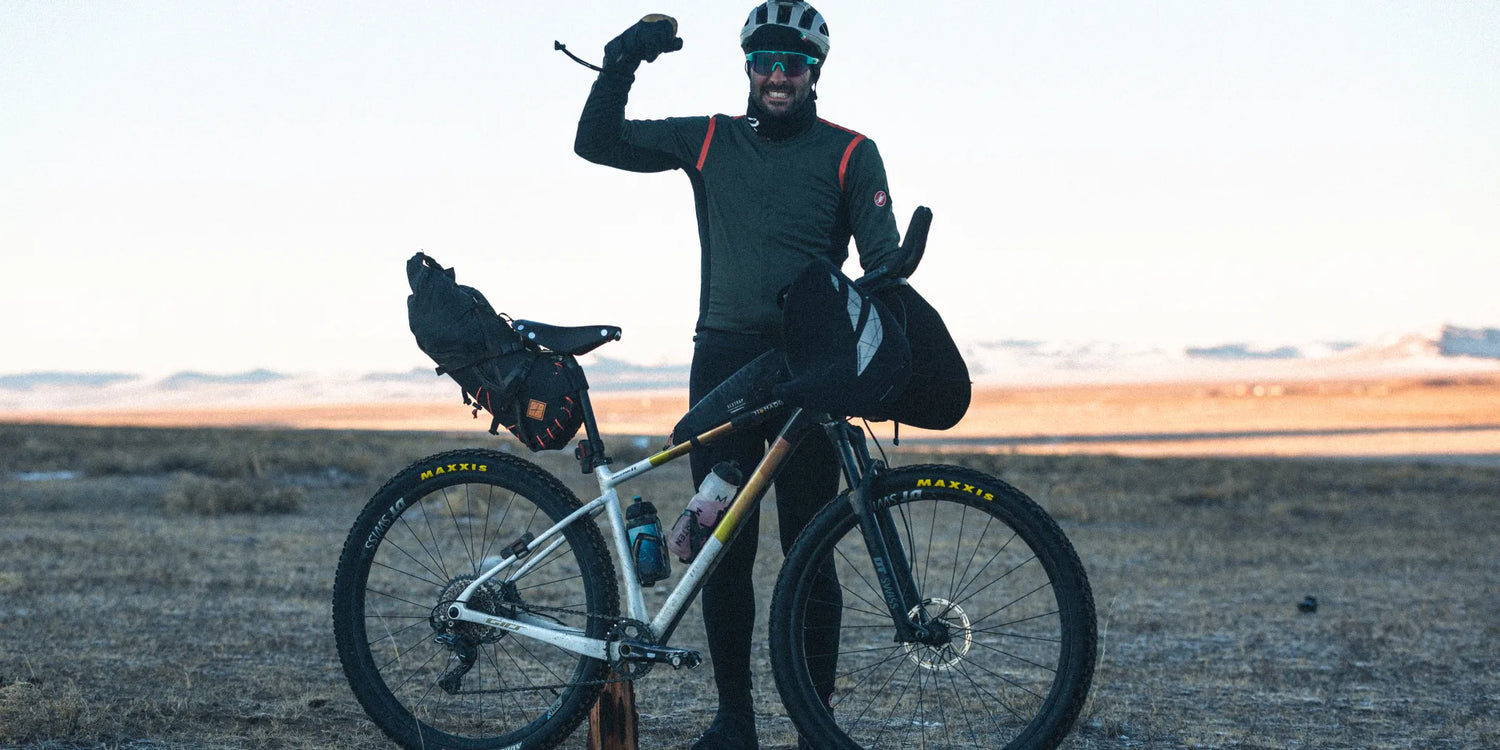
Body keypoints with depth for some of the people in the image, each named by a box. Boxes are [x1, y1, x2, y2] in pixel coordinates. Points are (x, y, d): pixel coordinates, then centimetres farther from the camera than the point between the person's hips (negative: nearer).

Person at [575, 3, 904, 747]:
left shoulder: (850, 154, 6)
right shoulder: (709, 142, 12)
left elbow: (882, 259, 1)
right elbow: (597, 142, 10)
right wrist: (622, 63, -4)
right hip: (723, 360, 2)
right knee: (723, 549, 2)